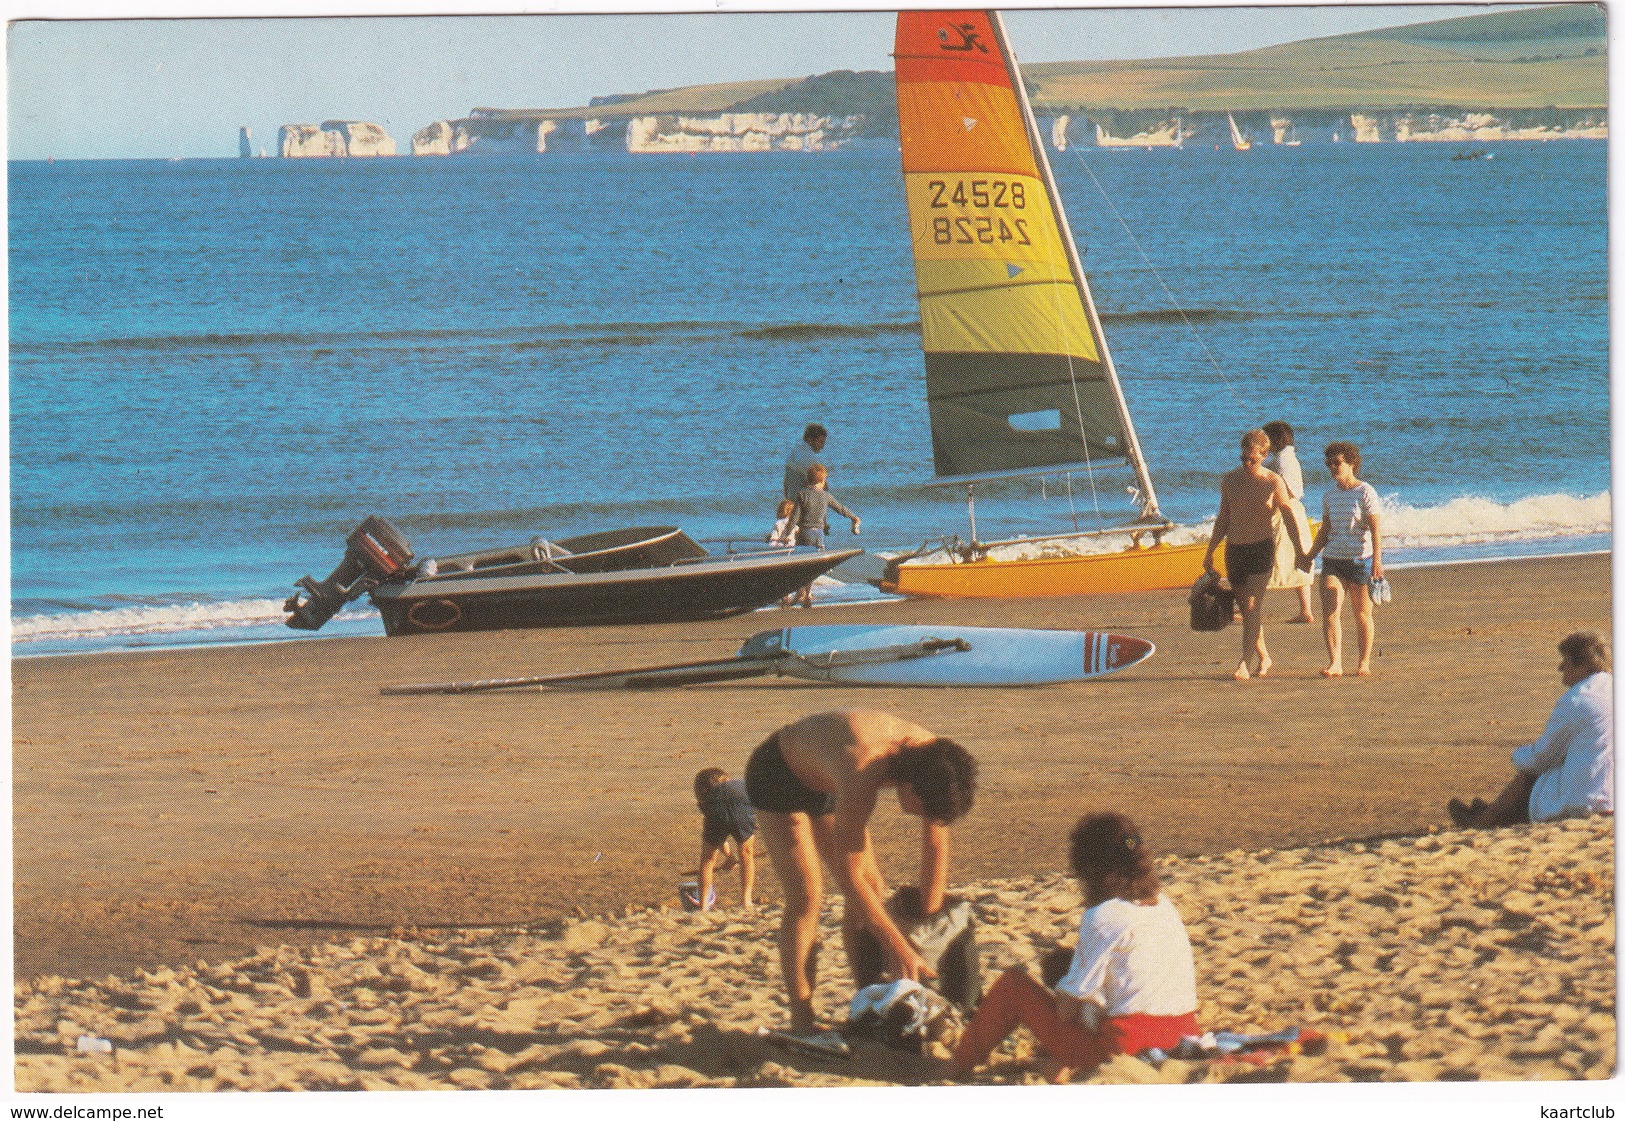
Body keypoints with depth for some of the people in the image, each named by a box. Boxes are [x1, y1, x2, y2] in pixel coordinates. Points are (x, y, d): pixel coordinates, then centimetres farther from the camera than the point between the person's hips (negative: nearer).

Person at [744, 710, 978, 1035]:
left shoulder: (933, 755, -23)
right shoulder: (862, 774, -44)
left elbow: (936, 848, -11)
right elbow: (847, 874, -37)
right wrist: (899, 947, -32)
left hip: (823, 781, 7)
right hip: (775, 774, -7)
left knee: (872, 890, 1)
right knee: (805, 895, -18)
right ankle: (802, 1021, -15)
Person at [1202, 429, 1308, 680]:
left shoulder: (1273, 482, -4)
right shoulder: (1230, 480, 10)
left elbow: (1289, 518, -4)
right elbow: (1223, 519, 18)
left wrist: (1300, 552, -9)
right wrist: (1209, 553, 18)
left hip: (1261, 548, -5)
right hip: (1234, 549, 5)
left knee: (1252, 606, -14)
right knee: (1246, 609, 8)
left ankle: (1245, 664, -19)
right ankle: (1263, 658, 23)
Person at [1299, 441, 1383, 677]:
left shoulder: (1366, 493, -4)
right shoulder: (1330, 497, 12)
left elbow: (1376, 529, -9)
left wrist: (1377, 560, -18)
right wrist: (1309, 557, 15)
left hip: (1361, 559, -5)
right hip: (1333, 559, 5)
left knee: (1363, 614, 4)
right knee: (1329, 612, -11)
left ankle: (1364, 663, 16)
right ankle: (1334, 664, -16)